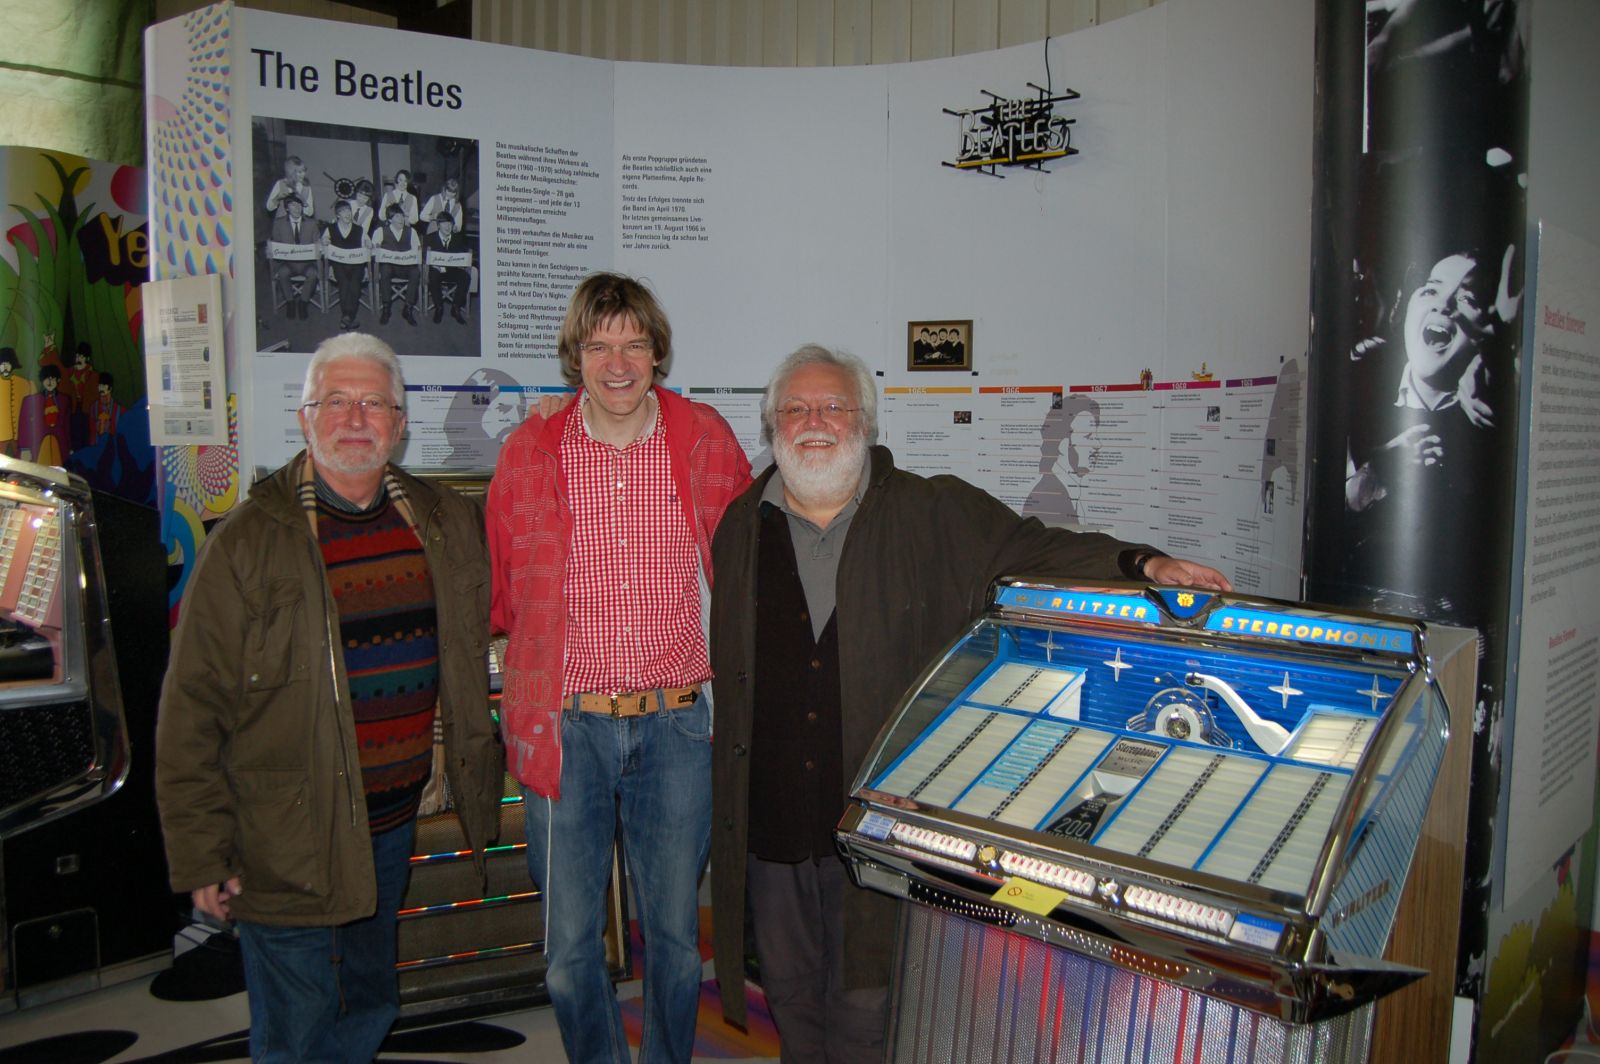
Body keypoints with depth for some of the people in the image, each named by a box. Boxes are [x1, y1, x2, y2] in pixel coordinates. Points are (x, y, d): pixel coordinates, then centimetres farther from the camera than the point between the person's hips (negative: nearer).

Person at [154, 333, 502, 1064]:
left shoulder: (448, 523, 2)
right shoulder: (248, 543, -11)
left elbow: (471, 656, 17)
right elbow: (190, 713, -10)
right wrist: (200, 857, -10)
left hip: (393, 826, 5)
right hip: (286, 844, -4)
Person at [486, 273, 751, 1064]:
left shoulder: (706, 443, 1)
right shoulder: (531, 452, 0)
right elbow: (498, 590, 9)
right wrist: (538, 671, 4)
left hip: (676, 724, 1)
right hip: (566, 727, 0)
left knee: (676, 931, 12)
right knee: (570, 942, 7)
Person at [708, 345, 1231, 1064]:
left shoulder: (933, 516, -2)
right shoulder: (741, 528, 6)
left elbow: (1029, 548, -2)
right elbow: (725, 669, 13)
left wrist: (1142, 564, -17)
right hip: (769, 818, 3)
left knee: (863, 1002, 8)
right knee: (790, 992, 18)